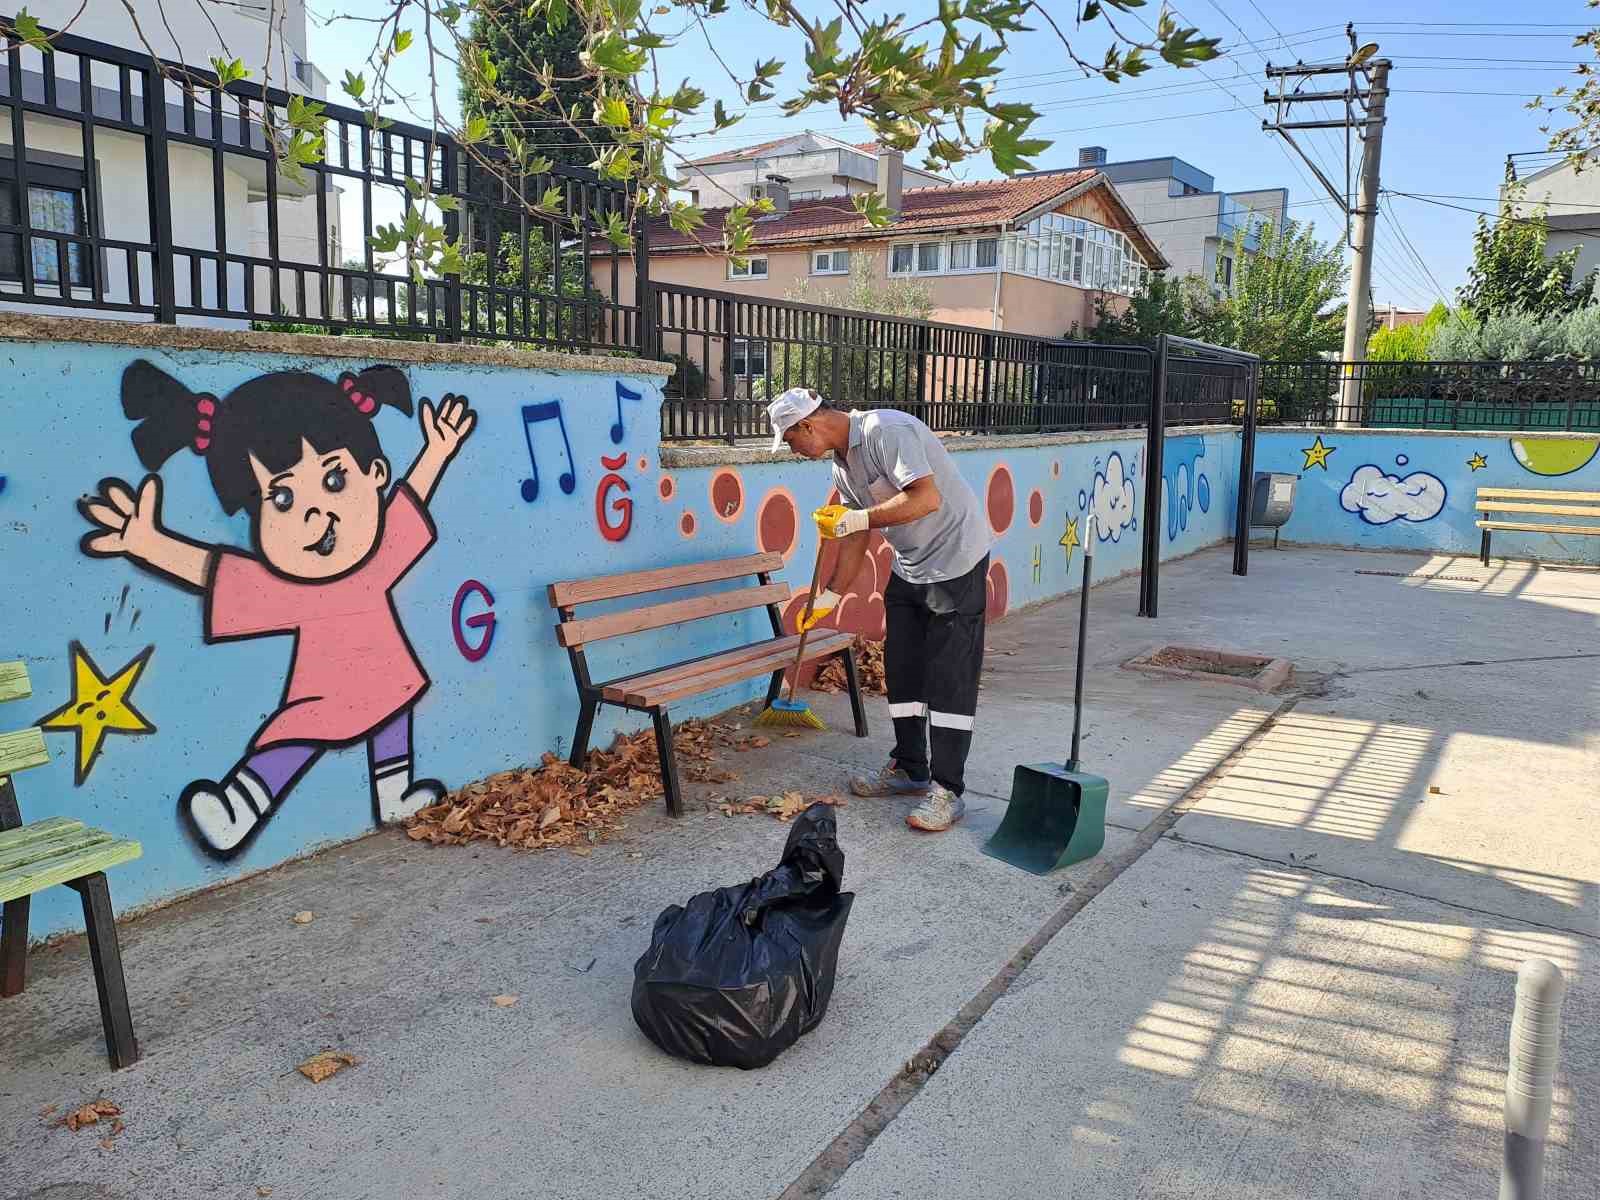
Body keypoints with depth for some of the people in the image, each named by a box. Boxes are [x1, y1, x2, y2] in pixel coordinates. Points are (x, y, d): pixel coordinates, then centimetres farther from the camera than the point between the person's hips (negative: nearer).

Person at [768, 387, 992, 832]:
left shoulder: (886, 431, -22)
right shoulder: (841, 464, 7)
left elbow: (927, 498, -33)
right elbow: (855, 539, 14)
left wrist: (856, 518, -27)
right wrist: (829, 595, 14)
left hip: (956, 561, -9)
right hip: (908, 566, 9)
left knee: (949, 677, -7)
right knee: (902, 669, 12)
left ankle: (947, 789, -1)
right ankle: (909, 768, 25)